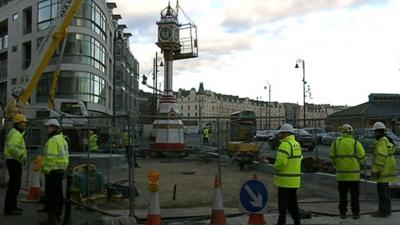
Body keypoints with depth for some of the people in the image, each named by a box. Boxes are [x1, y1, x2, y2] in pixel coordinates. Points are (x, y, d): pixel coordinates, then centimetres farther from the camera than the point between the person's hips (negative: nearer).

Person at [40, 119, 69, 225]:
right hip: (61, 170, 10)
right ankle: (58, 215, 25)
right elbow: (66, 155, 17)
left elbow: (50, 157, -22)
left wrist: (46, 170, -16)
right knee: (58, 193, 16)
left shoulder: (53, 140, -16)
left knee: (51, 195, -5)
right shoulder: (62, 139, 14)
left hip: (53, 171, -10)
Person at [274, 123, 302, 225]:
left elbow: (281, 161, -27)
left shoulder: (285, 144, -17)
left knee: (282, 205, -2)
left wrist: (276, 167, -8)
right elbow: (299, 158, 19)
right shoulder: (297, 144, 12)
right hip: (294, 181, 9)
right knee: (293, 204, 15)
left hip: (285, 181, -9)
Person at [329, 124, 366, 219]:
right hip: (354, 174, -2)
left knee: (343, 195, 12)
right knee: (354, 195, 9)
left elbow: (332, 157, 1)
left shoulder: (336, 142, -2)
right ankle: (355, 213, 12)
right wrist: (358, 164, 15)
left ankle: (343, 213, 14)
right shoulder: (356, 143, -9)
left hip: (341, 173, 2)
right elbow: (363, 158, -6)